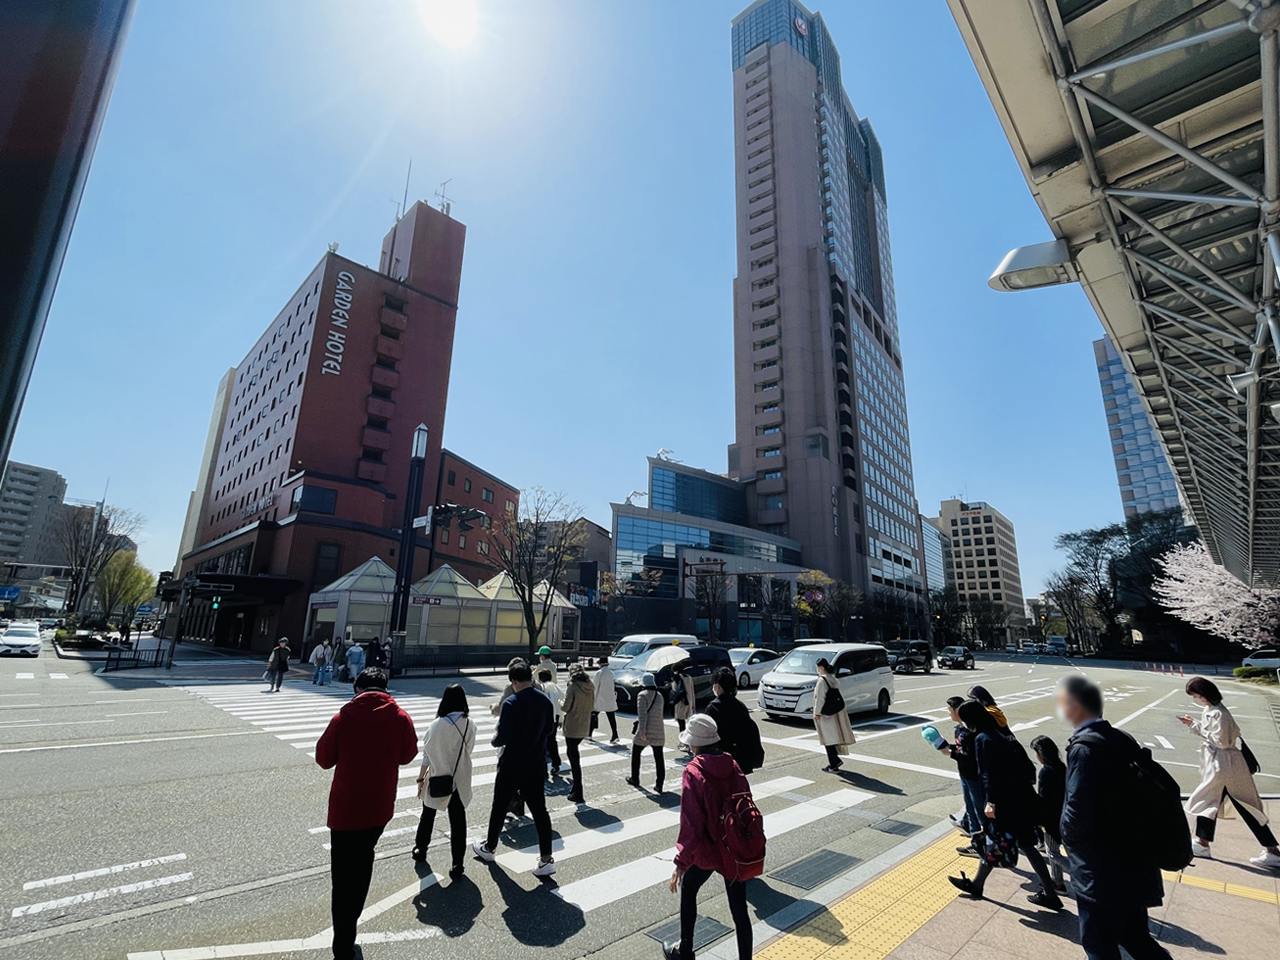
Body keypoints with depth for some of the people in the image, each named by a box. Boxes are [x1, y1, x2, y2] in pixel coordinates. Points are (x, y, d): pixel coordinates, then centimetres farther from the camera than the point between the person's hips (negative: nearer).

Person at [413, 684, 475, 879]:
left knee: (428, 816, 24)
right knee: (458, 821, 8)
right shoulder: (469, 725, -12)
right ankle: (457, 864, 8)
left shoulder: (437, 725, -16)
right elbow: (469, 750, -2)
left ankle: (420, 849, 40)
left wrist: (421, 778, 4)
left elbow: (428, 754, -9)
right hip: (460, 781, 0)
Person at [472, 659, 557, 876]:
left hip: (511, 766, -4)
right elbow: (548, 728, 9)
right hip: (536, 766, 4)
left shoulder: (511, 703, -21)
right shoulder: (544, 701, -4)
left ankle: (489, 848, 37)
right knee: (539, 810, 9)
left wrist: (495, 739, 0)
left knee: (500, 807, 17)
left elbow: (503, 737, -21)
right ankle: (546, 859, 9)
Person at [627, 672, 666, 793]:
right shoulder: (660, 696, 10)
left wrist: (642, 730, -23)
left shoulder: (643, 695, -10)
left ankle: (635, 779, 27)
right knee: (659, 758, 9)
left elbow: (642, 714, -19)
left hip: (645, 732, -5)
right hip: (659, 732, 5)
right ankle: (659, 785, 8)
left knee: (635, 753, 17)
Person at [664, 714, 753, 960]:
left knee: (688, 892, 24)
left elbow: (691, 822, -21)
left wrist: (681, 862, -13)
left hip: (707, 850, -3)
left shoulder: (694, 771, -20)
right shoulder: (732, 766, -5)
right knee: (739, 909, 15)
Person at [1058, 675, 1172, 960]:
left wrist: (1065, 830, -6)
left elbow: (1077, 814, -29)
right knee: (1135, 937, 25)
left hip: (1100, 874, -8)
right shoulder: (1122, 740, 0)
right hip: (1132, 865, 8)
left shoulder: (1085, 747, -25)